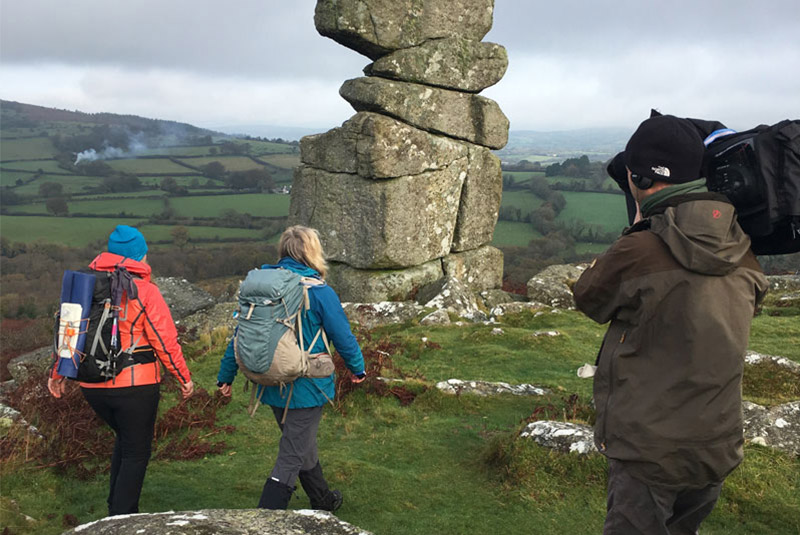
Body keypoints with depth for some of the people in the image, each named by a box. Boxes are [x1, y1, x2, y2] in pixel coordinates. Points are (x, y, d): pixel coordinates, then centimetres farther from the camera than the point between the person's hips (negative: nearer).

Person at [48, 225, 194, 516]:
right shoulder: (144, 290, -12)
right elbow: (165, 341, -12)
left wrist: (57, 373, 21)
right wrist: (184, 377, -1)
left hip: (93, 386, 6)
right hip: (135, 385, -6)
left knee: (125, 438, 27)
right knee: (136, 451, 9)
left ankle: (117, 508, 30)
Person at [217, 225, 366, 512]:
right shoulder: (319, 293, -16)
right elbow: (343, 337, -8)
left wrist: (226, 375, 11)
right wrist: (358, 368, 10)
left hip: (273, 388, 6)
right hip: (307, 388, -6)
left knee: (303, 443, 24)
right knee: (291, 458, 3)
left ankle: (322, 500, 44)